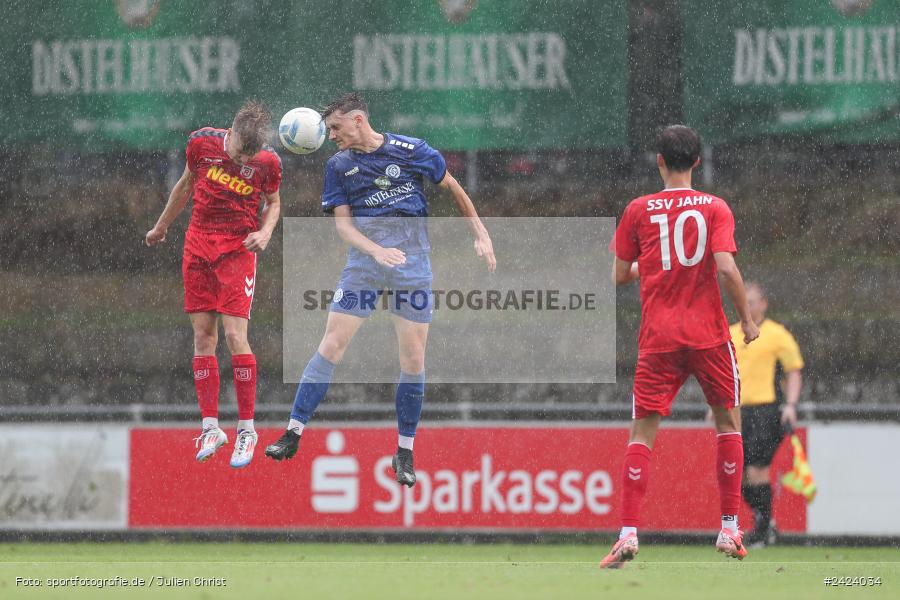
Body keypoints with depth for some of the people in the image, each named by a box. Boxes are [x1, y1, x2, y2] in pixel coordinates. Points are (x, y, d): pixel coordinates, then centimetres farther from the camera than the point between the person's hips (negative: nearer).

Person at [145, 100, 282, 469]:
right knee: (203, 337, 2)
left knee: (235, 336, -12)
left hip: (238, 250, -3)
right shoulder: (202, 144, -5)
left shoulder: (267, 162, -9)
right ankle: (210, 427, 8)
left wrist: (265, 232, -10)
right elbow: (187, 185, 13)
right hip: (198, 245, 3)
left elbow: (273, 203, 10)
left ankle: (246, 429, -3)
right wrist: (161, 227, 24)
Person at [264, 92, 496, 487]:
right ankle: (293, 433, -4)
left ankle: (405, 452, 11)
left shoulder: (411, 151, -3)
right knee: (331, 346, -7)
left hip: (412, 262, -1)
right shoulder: (338, 166, 3)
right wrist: (377, 250, -20)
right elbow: (342, 223, -2)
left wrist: (481, 234, 8)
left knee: (413, 359, -1)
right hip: (363, 262, 1)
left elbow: (453, 188, 9)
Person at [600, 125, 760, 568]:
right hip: (709, 333, 0)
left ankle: (629, 533, -12)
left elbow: (620, 275, 7)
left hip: (657, 338, 0)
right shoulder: (715, 208, -1)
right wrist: (747, 318, -1)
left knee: (642, 432, 2)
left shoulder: (638, 211, 3)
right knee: (728, 421, 15)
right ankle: (730, 530, 12)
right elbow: (726, 268, -12)